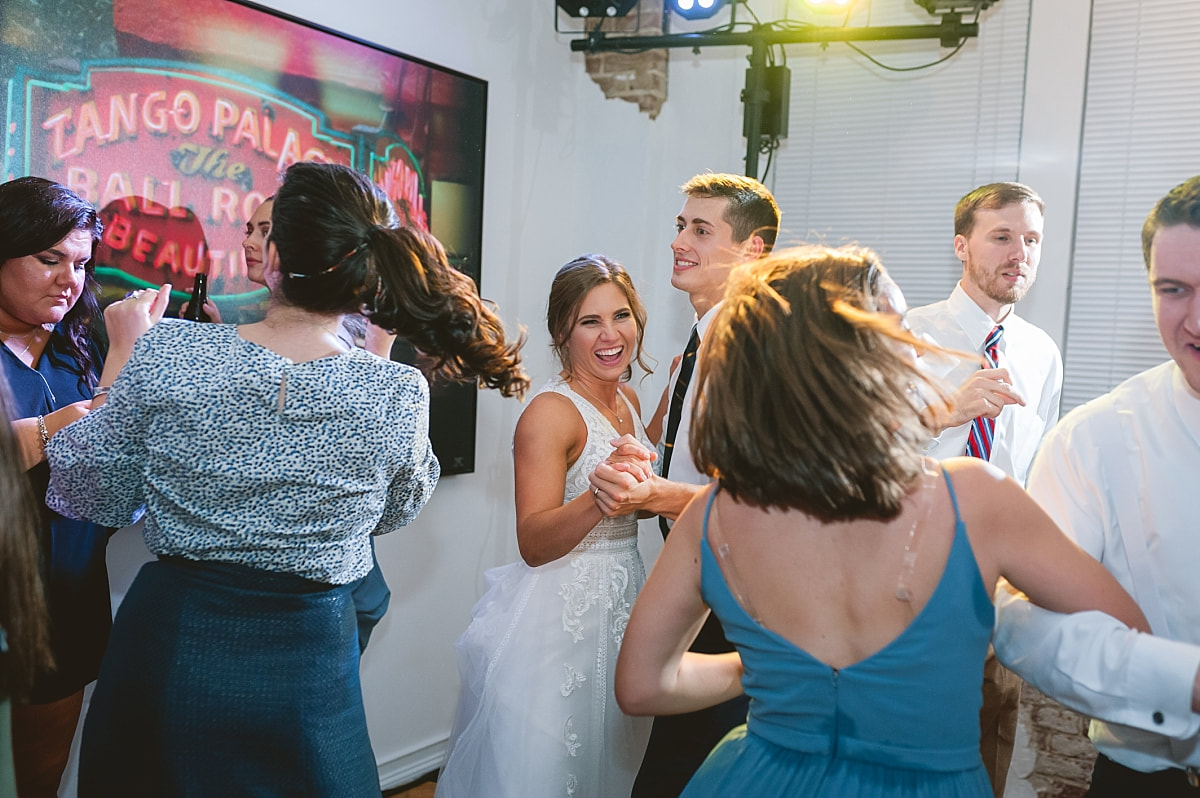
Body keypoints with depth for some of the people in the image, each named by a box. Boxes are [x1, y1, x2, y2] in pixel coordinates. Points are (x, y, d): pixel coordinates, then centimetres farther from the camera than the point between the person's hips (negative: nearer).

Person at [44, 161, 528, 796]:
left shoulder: (166, 351, -17)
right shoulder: (400, 394, -17)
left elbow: (97, 496, -2)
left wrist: (124, 353, 7)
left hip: (169, 642, 1)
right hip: (306, 659, 0)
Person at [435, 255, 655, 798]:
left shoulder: (626, 400, 7)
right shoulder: (551, 412, -17)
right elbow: (534, 543, -24)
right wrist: (600, 498, -40)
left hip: (620, 605, 8)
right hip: (558, 614, -8)